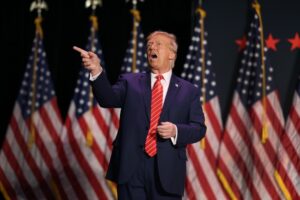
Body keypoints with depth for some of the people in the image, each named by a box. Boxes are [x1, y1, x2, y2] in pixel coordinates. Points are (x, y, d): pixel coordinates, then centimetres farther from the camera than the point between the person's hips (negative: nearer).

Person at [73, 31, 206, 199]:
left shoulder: (189, 90, 10)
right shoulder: (130, 82, 10)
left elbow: (199, 129, 5)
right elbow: (109, 98, -8)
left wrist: (175, 131, -15)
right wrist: (97, 71, -26)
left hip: (167, 172, 0)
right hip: (131, 168, 0)